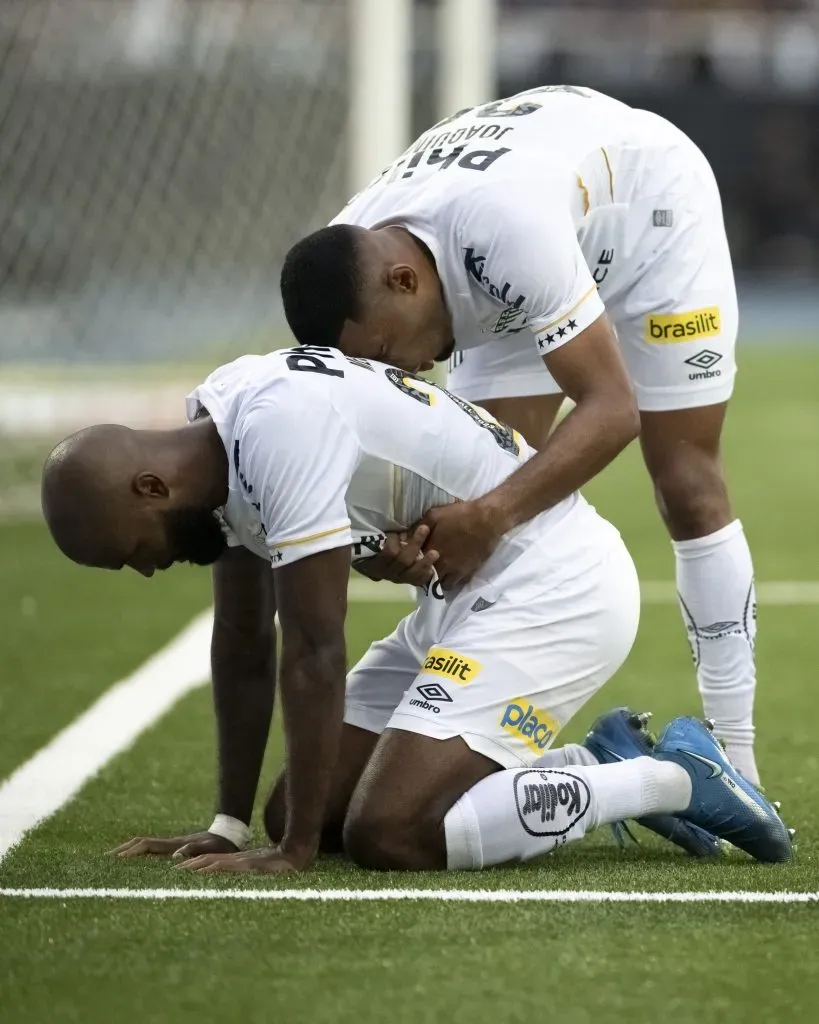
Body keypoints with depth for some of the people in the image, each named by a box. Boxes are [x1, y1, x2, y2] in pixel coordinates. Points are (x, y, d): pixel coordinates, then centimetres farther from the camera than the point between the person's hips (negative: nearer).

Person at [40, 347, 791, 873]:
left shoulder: (277, 429, -25)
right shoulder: (221, 440, 4)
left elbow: (315, 653, -23)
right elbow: (244, 647, 13)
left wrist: (294, 852, -18)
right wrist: (229, 826, 14)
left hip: (554, 588, -10)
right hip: (469, 595, 10)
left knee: (386, 834, -19)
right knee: (304, 809, 9)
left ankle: (671, 778, -7)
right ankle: (604, 767, 14)